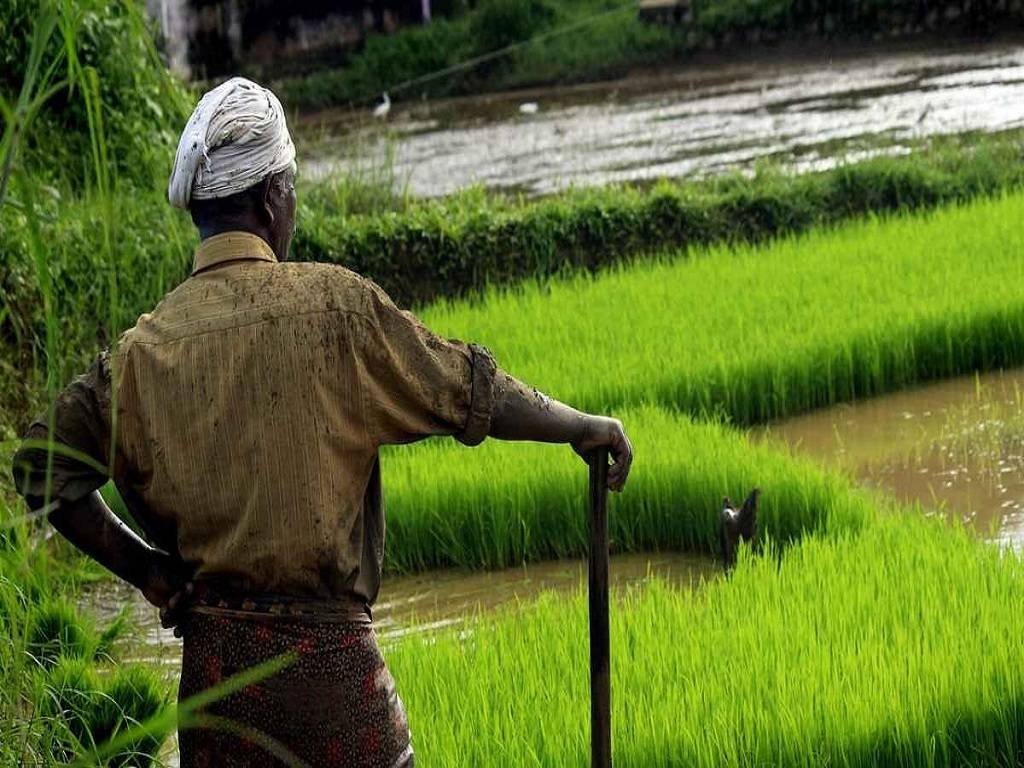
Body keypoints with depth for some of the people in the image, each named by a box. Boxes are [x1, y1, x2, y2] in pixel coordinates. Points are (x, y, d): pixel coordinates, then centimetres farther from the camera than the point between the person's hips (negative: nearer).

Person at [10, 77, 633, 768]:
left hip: (209, 656, 4)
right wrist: (584, 427, 12)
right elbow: (470, 389, -3)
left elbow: (44, 466, 2)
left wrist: (144, 568, 7)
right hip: (327, 651, -4)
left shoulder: (143, 348, 2)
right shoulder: (332, 305, -8)